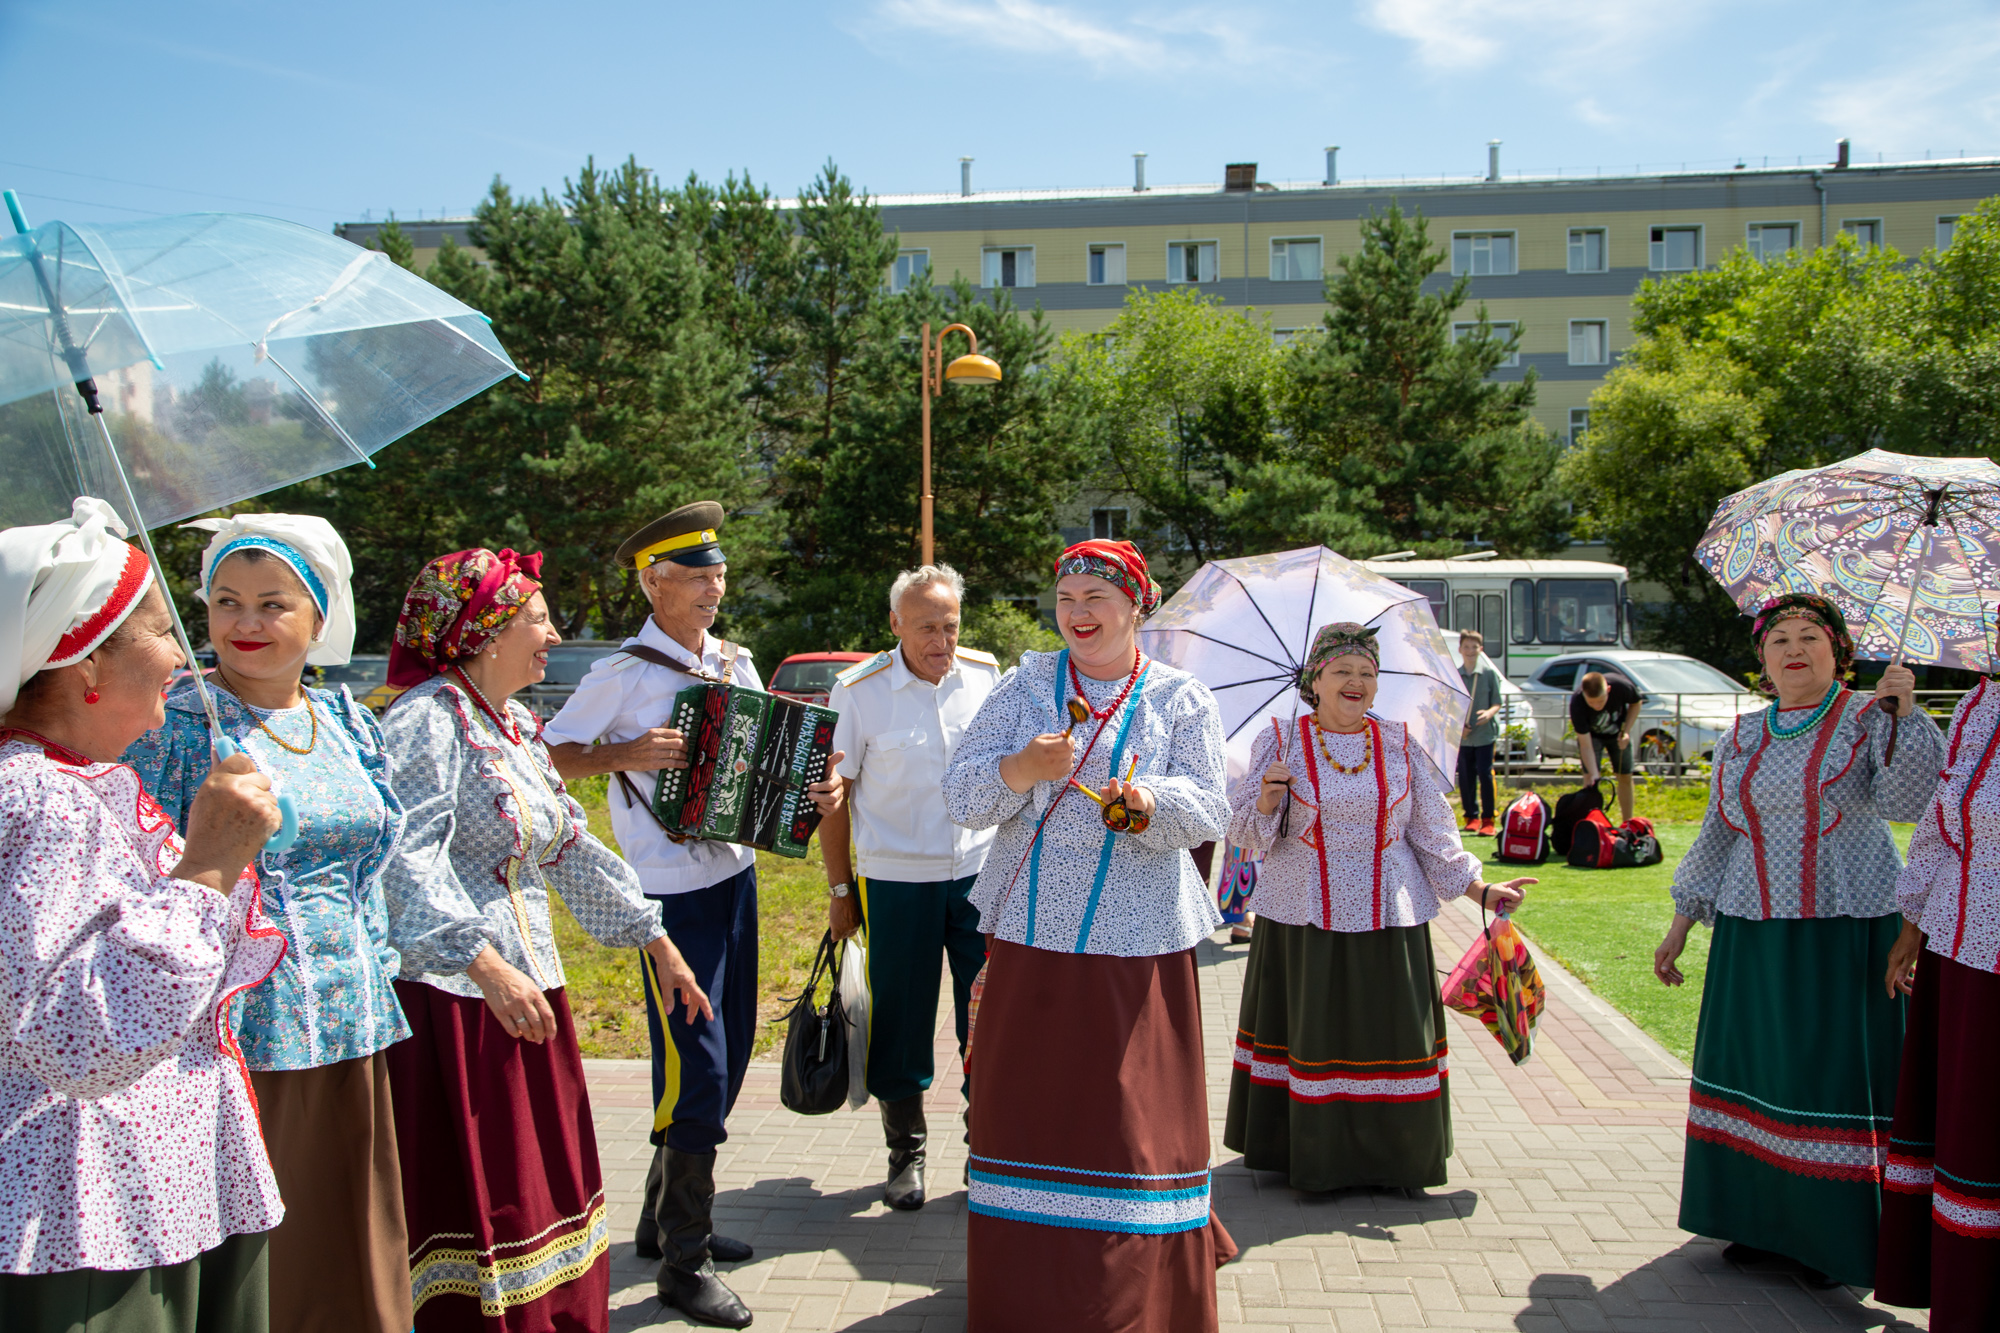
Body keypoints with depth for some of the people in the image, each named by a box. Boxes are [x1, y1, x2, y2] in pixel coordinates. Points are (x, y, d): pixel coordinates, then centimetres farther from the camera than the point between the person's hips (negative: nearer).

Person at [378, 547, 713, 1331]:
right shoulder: (426, 720, -13)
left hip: (527, 990, 9)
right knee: (476, 1209, -2)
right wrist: (485, 963, -37)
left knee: (547, 1201, 14)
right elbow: (407, 855, -26)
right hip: (450, 1001, -9)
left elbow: (570, 848, 21)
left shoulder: (517, 724, 15)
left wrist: (655, 940, 21)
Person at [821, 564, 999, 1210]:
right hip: (895, 878, -2)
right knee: (899, 1018, 5)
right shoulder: (859, 691, -7)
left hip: (980, 871, 2)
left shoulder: (985, 674, 2)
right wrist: (840, 889, -1)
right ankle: (906, 1152, 24)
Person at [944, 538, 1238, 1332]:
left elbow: (1207, 815, -6)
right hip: (1030, 933, 2)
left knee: (1138, 1111, 1)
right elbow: (960, 798, 0)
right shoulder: (1024, 688, 8)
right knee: (1028, 1106, 7)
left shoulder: (1181, 700, 5)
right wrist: (1022, 768, -19)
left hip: (1137, 943, -1)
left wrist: (1146, 803, -27)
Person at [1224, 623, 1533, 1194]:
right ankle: (1310, 1158, 15)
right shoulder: (1279, 742, 1)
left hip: (1387, 921, 2)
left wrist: (1481, 891, 5)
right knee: (1311, 1036, 2)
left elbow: (1433, 834, 11)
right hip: (1302, 920, -2)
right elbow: (1244, 828, 0)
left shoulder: (1401, 746, 7)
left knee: (1388, 1037, 4)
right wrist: (1267, 797, -20)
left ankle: (1389, 1161, 19)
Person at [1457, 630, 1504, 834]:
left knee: (1485, 775, -6)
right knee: (1465, 777, 4)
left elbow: (1497, 703, 2)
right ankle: (1471, 817, 15)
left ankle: (1488, 819, 1)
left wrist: (1489, 713, -18)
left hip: (1485, 733, -2)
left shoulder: (1490, 673, 2)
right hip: (1463, 736, 2)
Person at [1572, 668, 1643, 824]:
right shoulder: (1577, 704, -40)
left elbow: (1636, 703, -10)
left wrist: (1626, 731, -19)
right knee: (1590, 781, -14)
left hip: (1617, 733, 2)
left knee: (1625, 777, 7)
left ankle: (1627, 824, 20)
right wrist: (1593, 774, -43)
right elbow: (1586, 745, -34)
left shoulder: (1622, 687, -36)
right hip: (1591, 734, -2)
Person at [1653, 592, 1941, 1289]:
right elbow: (1716, 836, 16)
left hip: (1847, 930, -4)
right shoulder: (1742, 738, 11)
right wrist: (1681, 924, 15)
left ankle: (1838, 1237, 12)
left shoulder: (1868, 720, 0)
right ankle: (1762, 1221, 21)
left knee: (1839, 1070, -1)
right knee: (1752, 1069, 7)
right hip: (1752, 930, 4)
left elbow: (1908, 801, -18)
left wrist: (1905, 714, -25)